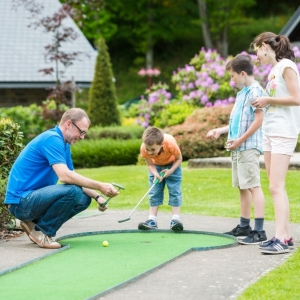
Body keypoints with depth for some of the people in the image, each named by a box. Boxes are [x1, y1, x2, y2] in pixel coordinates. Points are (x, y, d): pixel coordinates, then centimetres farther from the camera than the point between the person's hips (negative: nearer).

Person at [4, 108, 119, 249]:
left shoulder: (64, 144, 14)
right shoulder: (52, 139, -17)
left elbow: (73, 177, 17)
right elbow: (64, 176, -28)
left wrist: (97, 196, 1)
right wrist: (99, 186, -26)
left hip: (34, 197, 10)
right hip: (21, 201, -10)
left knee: (84, 199, 6)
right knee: (73, 192, -27)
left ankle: (35, 224, 8)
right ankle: (42, 231, -9)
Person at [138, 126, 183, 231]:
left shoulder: (171, 144, -40)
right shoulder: (144, 148, -35)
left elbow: (179, 158, -20)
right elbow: (150, 164, -17)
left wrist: (171, 170, -33)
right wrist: (155, 174, -36)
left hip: (172, 164, -2)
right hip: (156, 166, 2)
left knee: (175, 191, -10)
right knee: (154, 193, -3)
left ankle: (175, 219, -10)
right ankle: (152, 221, -4)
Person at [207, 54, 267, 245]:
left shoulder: (255, 91, -12)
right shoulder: (242, 93, 18)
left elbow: (259, 119, -19)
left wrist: (240, 140, -18)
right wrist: (220, 131, 20)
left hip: (249, 147, -10)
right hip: (238, 148, 10)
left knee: (253, 186, -12)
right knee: (243, 187, 13)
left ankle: (259, 231, -15)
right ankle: (244, 227, 21)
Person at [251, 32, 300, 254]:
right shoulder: (273, 69, 16)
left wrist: (268, 100, -11)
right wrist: (264, 103, 5)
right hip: (269, 131, 9)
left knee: (276, 186, -14)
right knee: (275, 187, 7)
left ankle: (281, 239, -15)